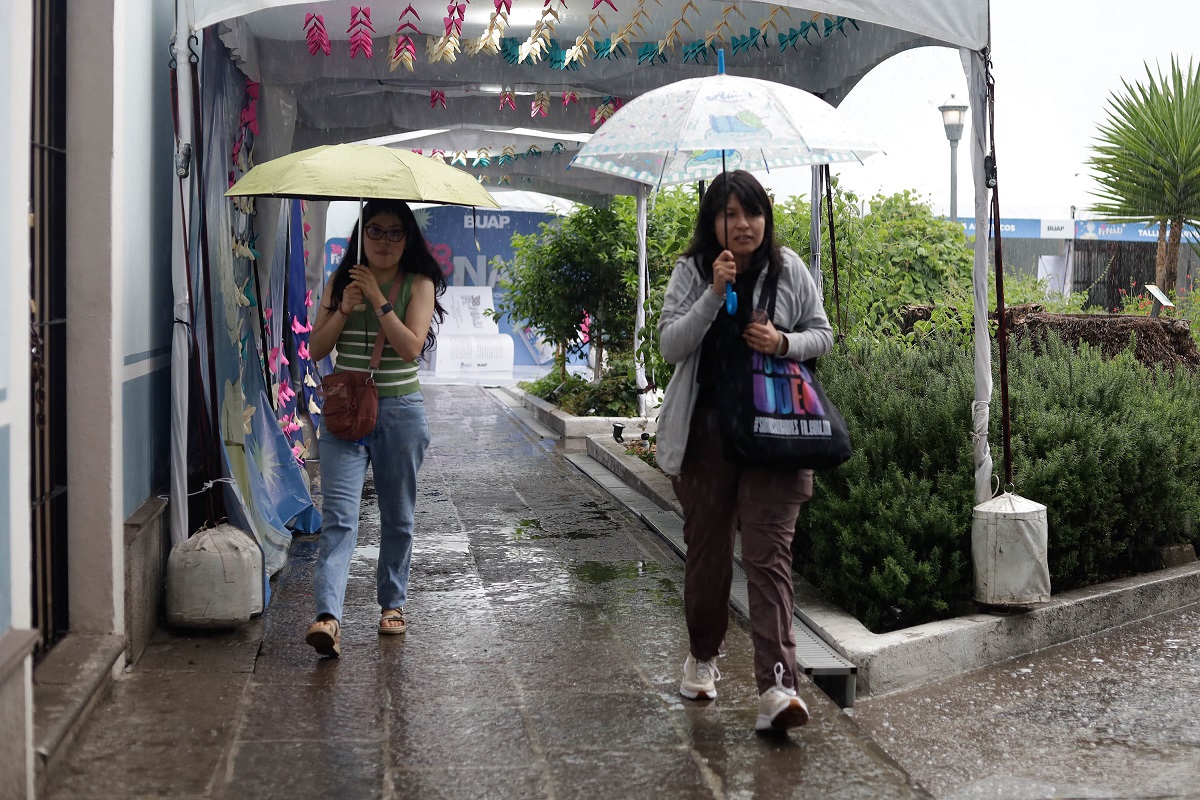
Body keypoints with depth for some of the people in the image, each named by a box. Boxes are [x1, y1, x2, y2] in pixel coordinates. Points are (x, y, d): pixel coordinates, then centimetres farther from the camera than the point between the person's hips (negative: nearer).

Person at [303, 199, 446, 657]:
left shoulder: (419, 284, 0)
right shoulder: (340, 283, 7)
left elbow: (411, 347, -14)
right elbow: (316, 349, 2)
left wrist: (378, 299, -16)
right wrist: (345, 309, -11)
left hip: (400, 412, 0)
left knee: (398, 516, 11)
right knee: (339, 516, -12)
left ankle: (392, 603, 28)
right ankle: (328, 617, -22)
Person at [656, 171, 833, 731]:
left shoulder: (789, 270, 4)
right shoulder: (691, 273, 2)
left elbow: (821, 335, 10)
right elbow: (670, 345, -8)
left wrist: (784, 343, -12)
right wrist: (715, 294, -19)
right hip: (706, 430, 1)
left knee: (769, 554, -9)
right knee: (706, 548, 13)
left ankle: (776, 688, -11)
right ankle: (702, 657, 35)